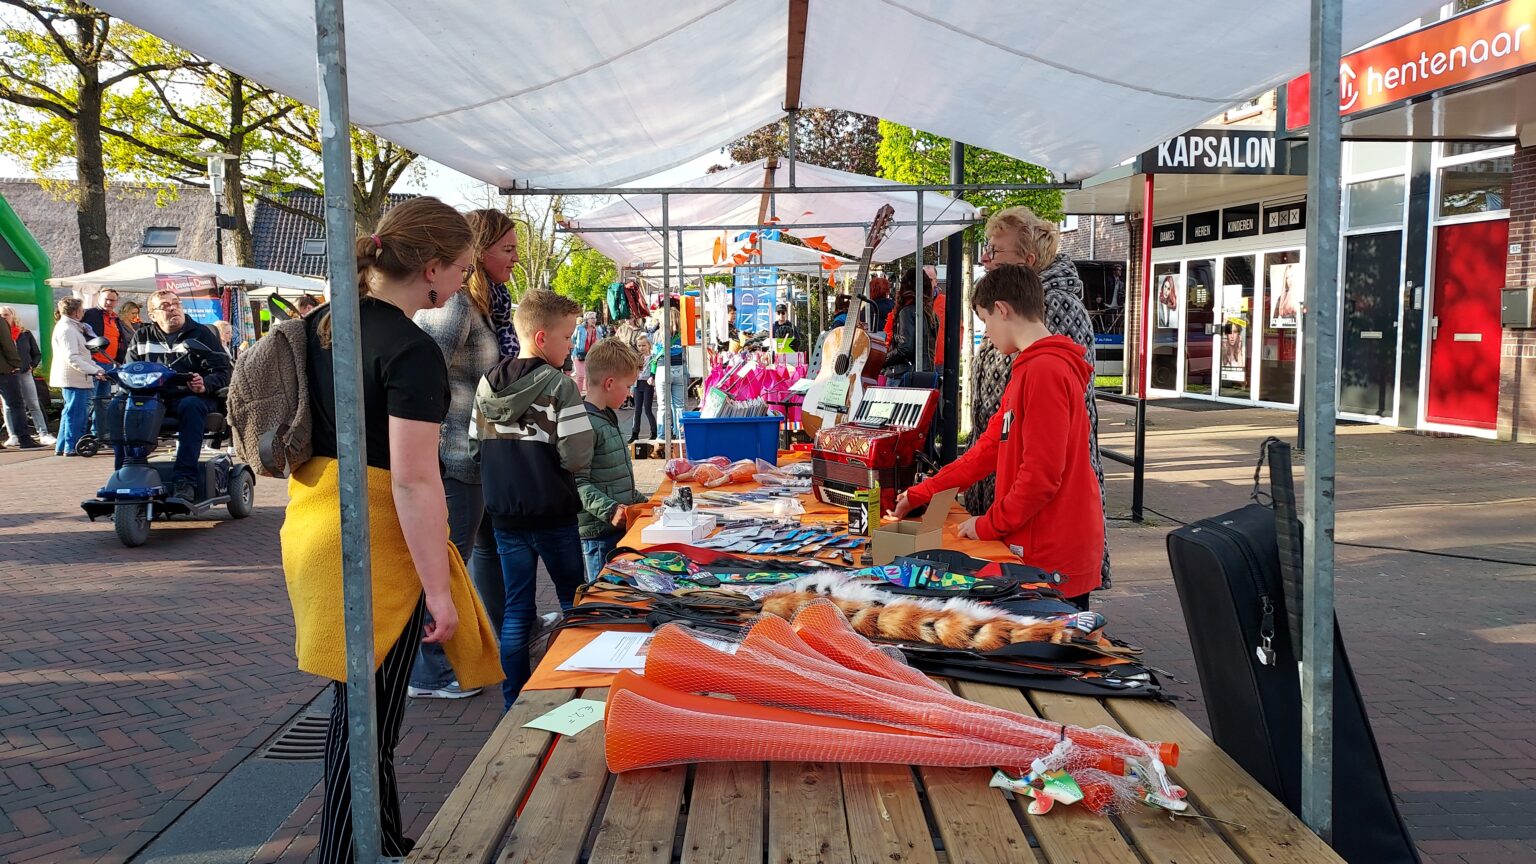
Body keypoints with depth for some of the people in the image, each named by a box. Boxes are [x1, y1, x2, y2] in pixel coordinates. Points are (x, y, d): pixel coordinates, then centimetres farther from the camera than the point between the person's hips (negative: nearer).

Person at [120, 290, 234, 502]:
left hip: (190, 396, -3)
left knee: (192, 406, -39)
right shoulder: (142, 337, 19)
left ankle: (184, 479, -41)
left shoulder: (201, 334, 8)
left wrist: (205, 384, -22)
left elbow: (224, 370, -1)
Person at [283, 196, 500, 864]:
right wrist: (439, 590, -19)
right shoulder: (413, 352, -20)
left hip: (312, 520, 9)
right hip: (374, 543, -9)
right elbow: (413, 480, -24)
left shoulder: (319, 324, 7)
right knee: (366, 718, 4)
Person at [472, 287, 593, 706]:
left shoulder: (487, 385, 3)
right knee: (573, 601, 15)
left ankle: (515, 703, 19)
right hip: (552, 512, -4)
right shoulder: (560, 385, -15)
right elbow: (577, 455, -20)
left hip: (504, 514, 5)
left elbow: (475, 445, 7)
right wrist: (554, 465, 1)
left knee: (516, 608, 12)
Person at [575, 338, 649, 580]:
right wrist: (609, 510, -30)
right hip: (599, 533, -10)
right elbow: (579, 483, -22)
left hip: (621, 525, 10)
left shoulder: (608, 417, 14)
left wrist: (639, 501, 26)